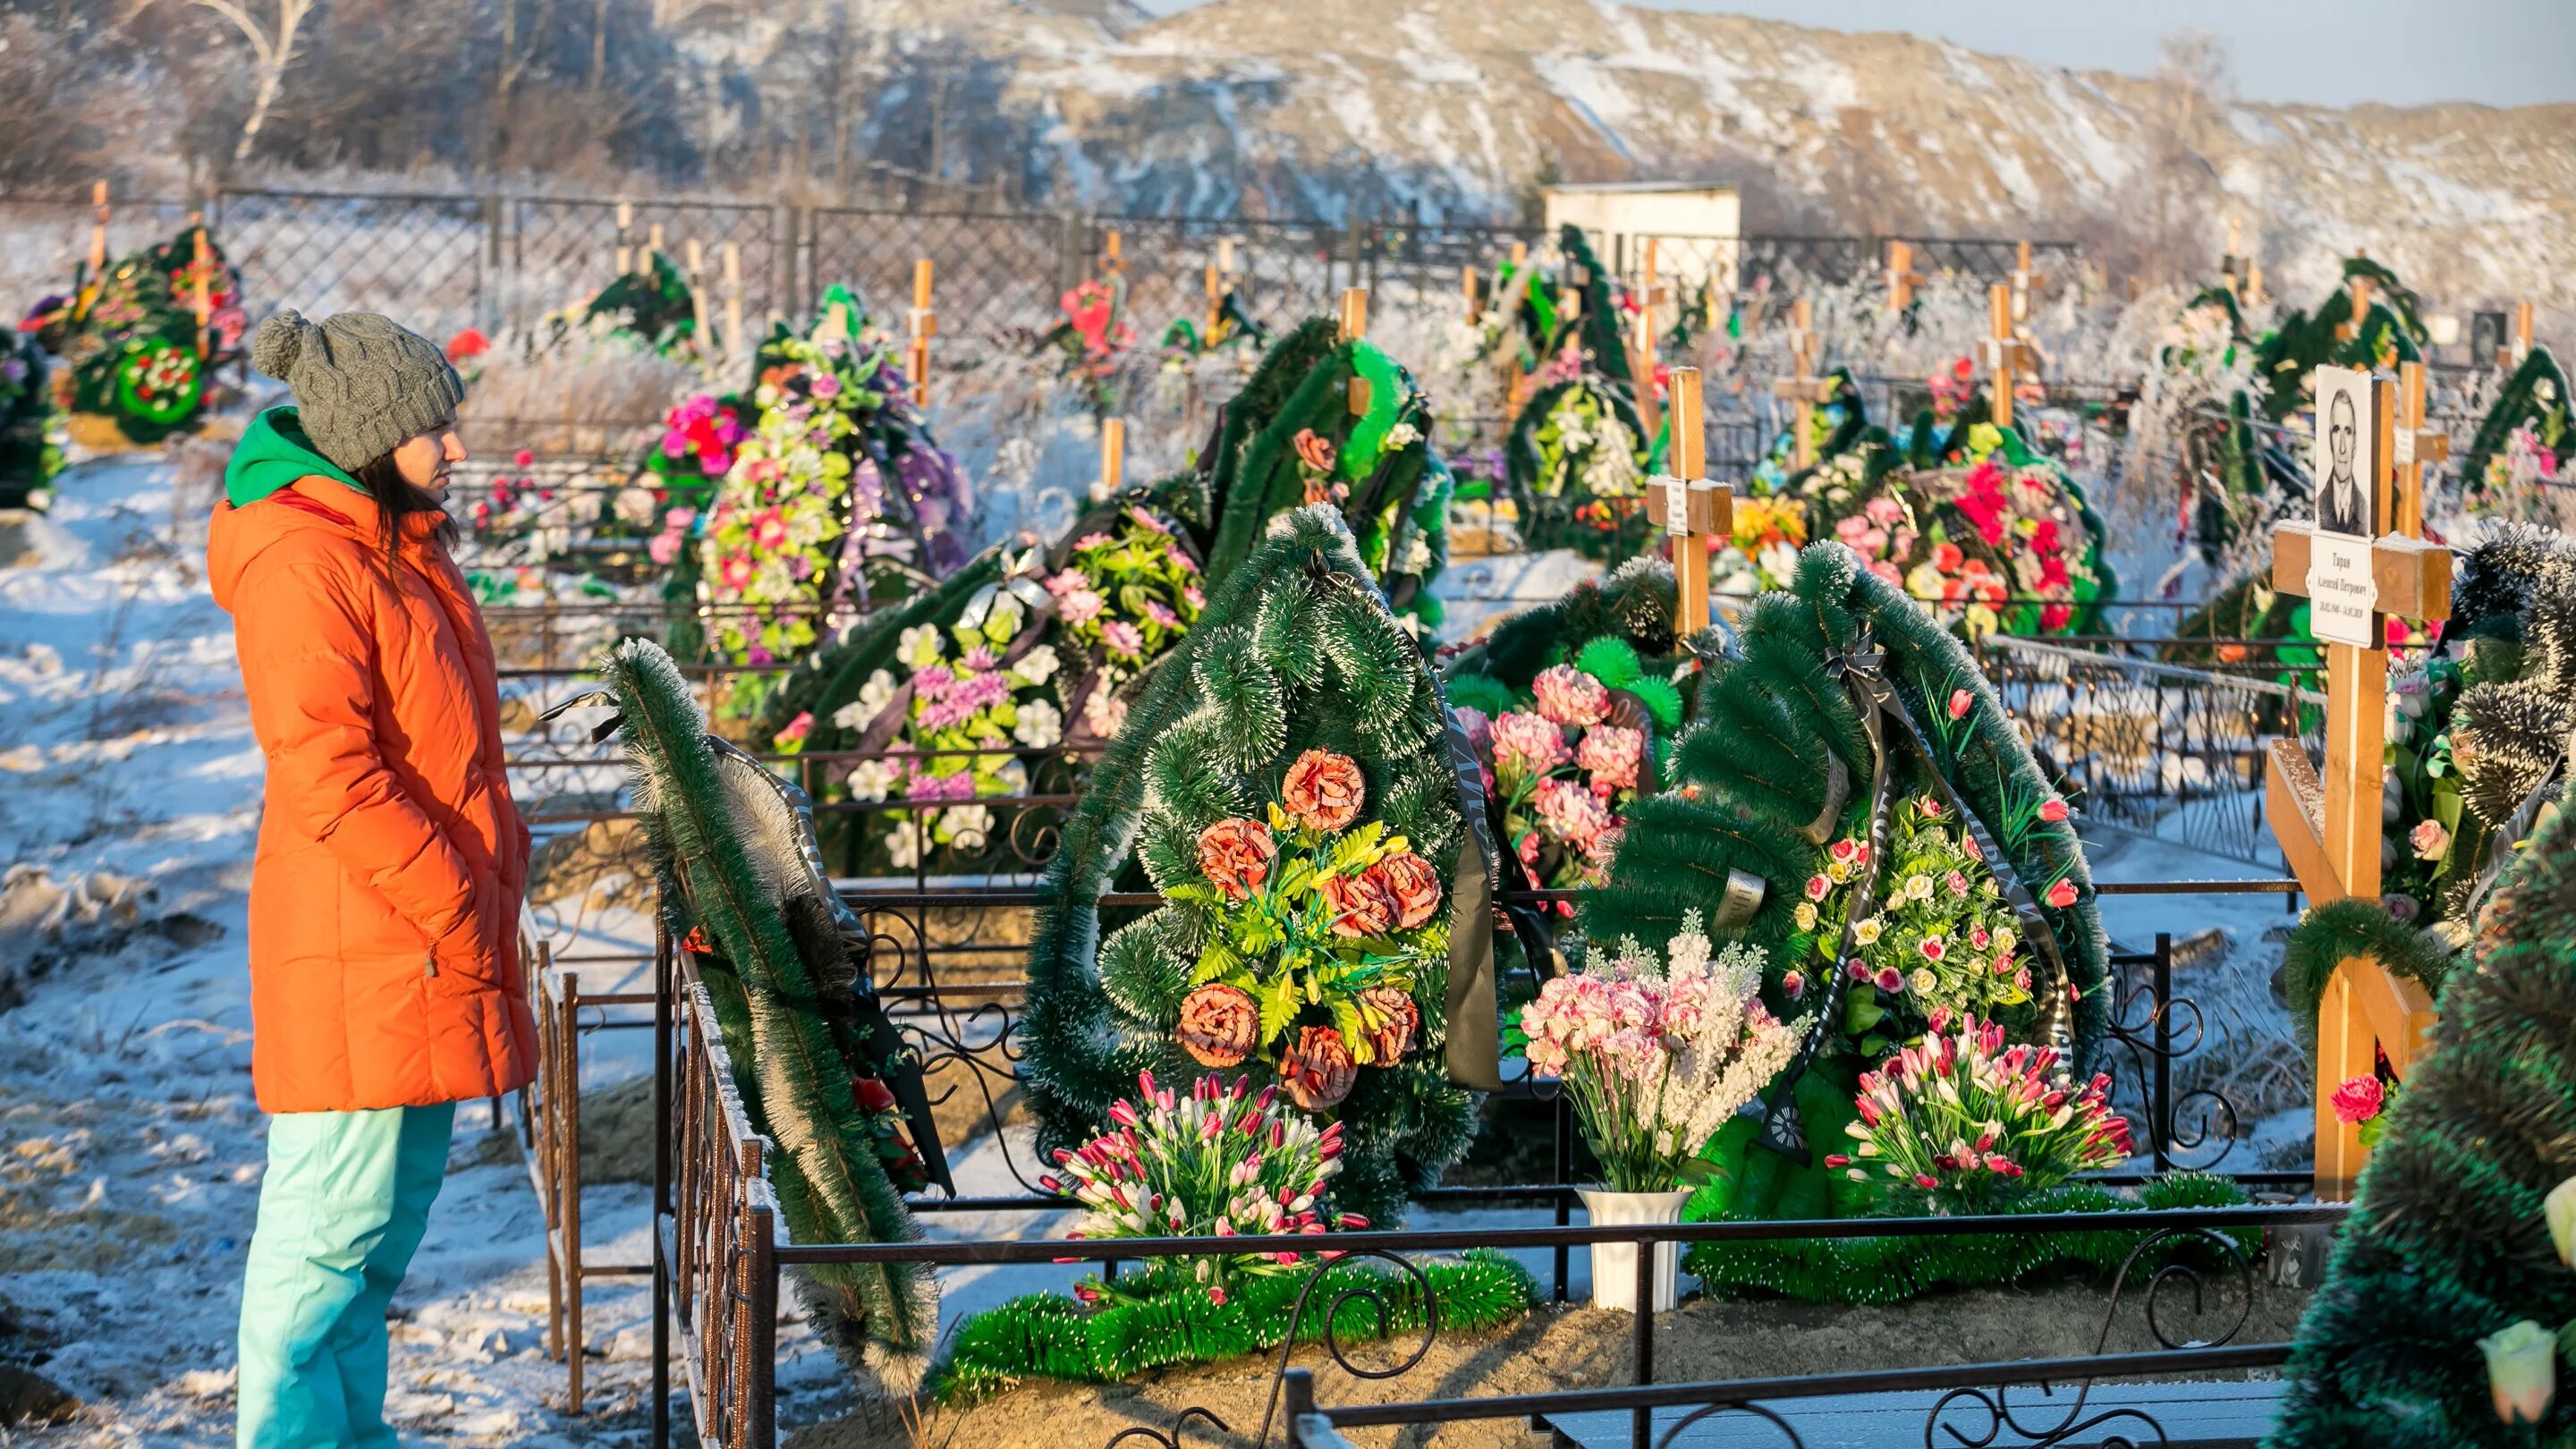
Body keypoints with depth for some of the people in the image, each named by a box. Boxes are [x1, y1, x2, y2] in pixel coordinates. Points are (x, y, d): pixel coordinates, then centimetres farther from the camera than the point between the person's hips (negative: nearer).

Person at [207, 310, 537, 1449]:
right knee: (333, 1219, -4)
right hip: (358, 943, -10)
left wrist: (488, 879, 14)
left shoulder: (399, 544, 14)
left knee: (391, 1211, 17)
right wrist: (455, 906, -18)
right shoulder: (303, 563, -17)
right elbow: (328, 778, -22)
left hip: (430, 934, 10)